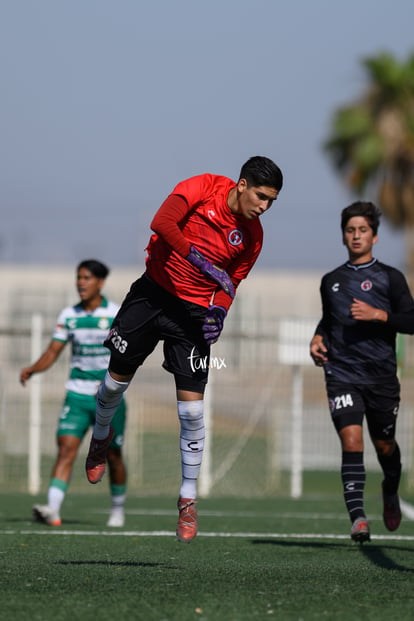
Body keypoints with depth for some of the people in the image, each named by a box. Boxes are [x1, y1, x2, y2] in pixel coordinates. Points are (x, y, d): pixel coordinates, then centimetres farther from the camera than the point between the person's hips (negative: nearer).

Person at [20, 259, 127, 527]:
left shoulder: (118, 314, -5)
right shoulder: (69, 315, 6)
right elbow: (53, 352, 5)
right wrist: (32, 369, -13)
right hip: (77, 394, 2)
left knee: (113, 455, 6)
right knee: (66, 448, -14)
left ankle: (118, 510, 27)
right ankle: (53, 510, -25)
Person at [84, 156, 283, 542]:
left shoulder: (252, 236, -3)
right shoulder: (204, 187, -13)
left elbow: (230, 284, 6)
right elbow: (161, 222, -24)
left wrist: (219, 312, -14)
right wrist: (200, 259, -30)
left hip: (194, 312, 1)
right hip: (153, 290, -1)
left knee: (191, 410, -7)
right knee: (117, 379, 10)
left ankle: (188, 500, 5)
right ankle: (101, 436, 44)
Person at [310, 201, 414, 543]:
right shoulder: (331, 281, 13)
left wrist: (379, 315, -16)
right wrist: (318, 338, 9)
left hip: (381, 375, -1)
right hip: (342, 374, 1)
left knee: (384, 444, 11)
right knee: (351, 439, -16)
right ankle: (357, 517, -21)